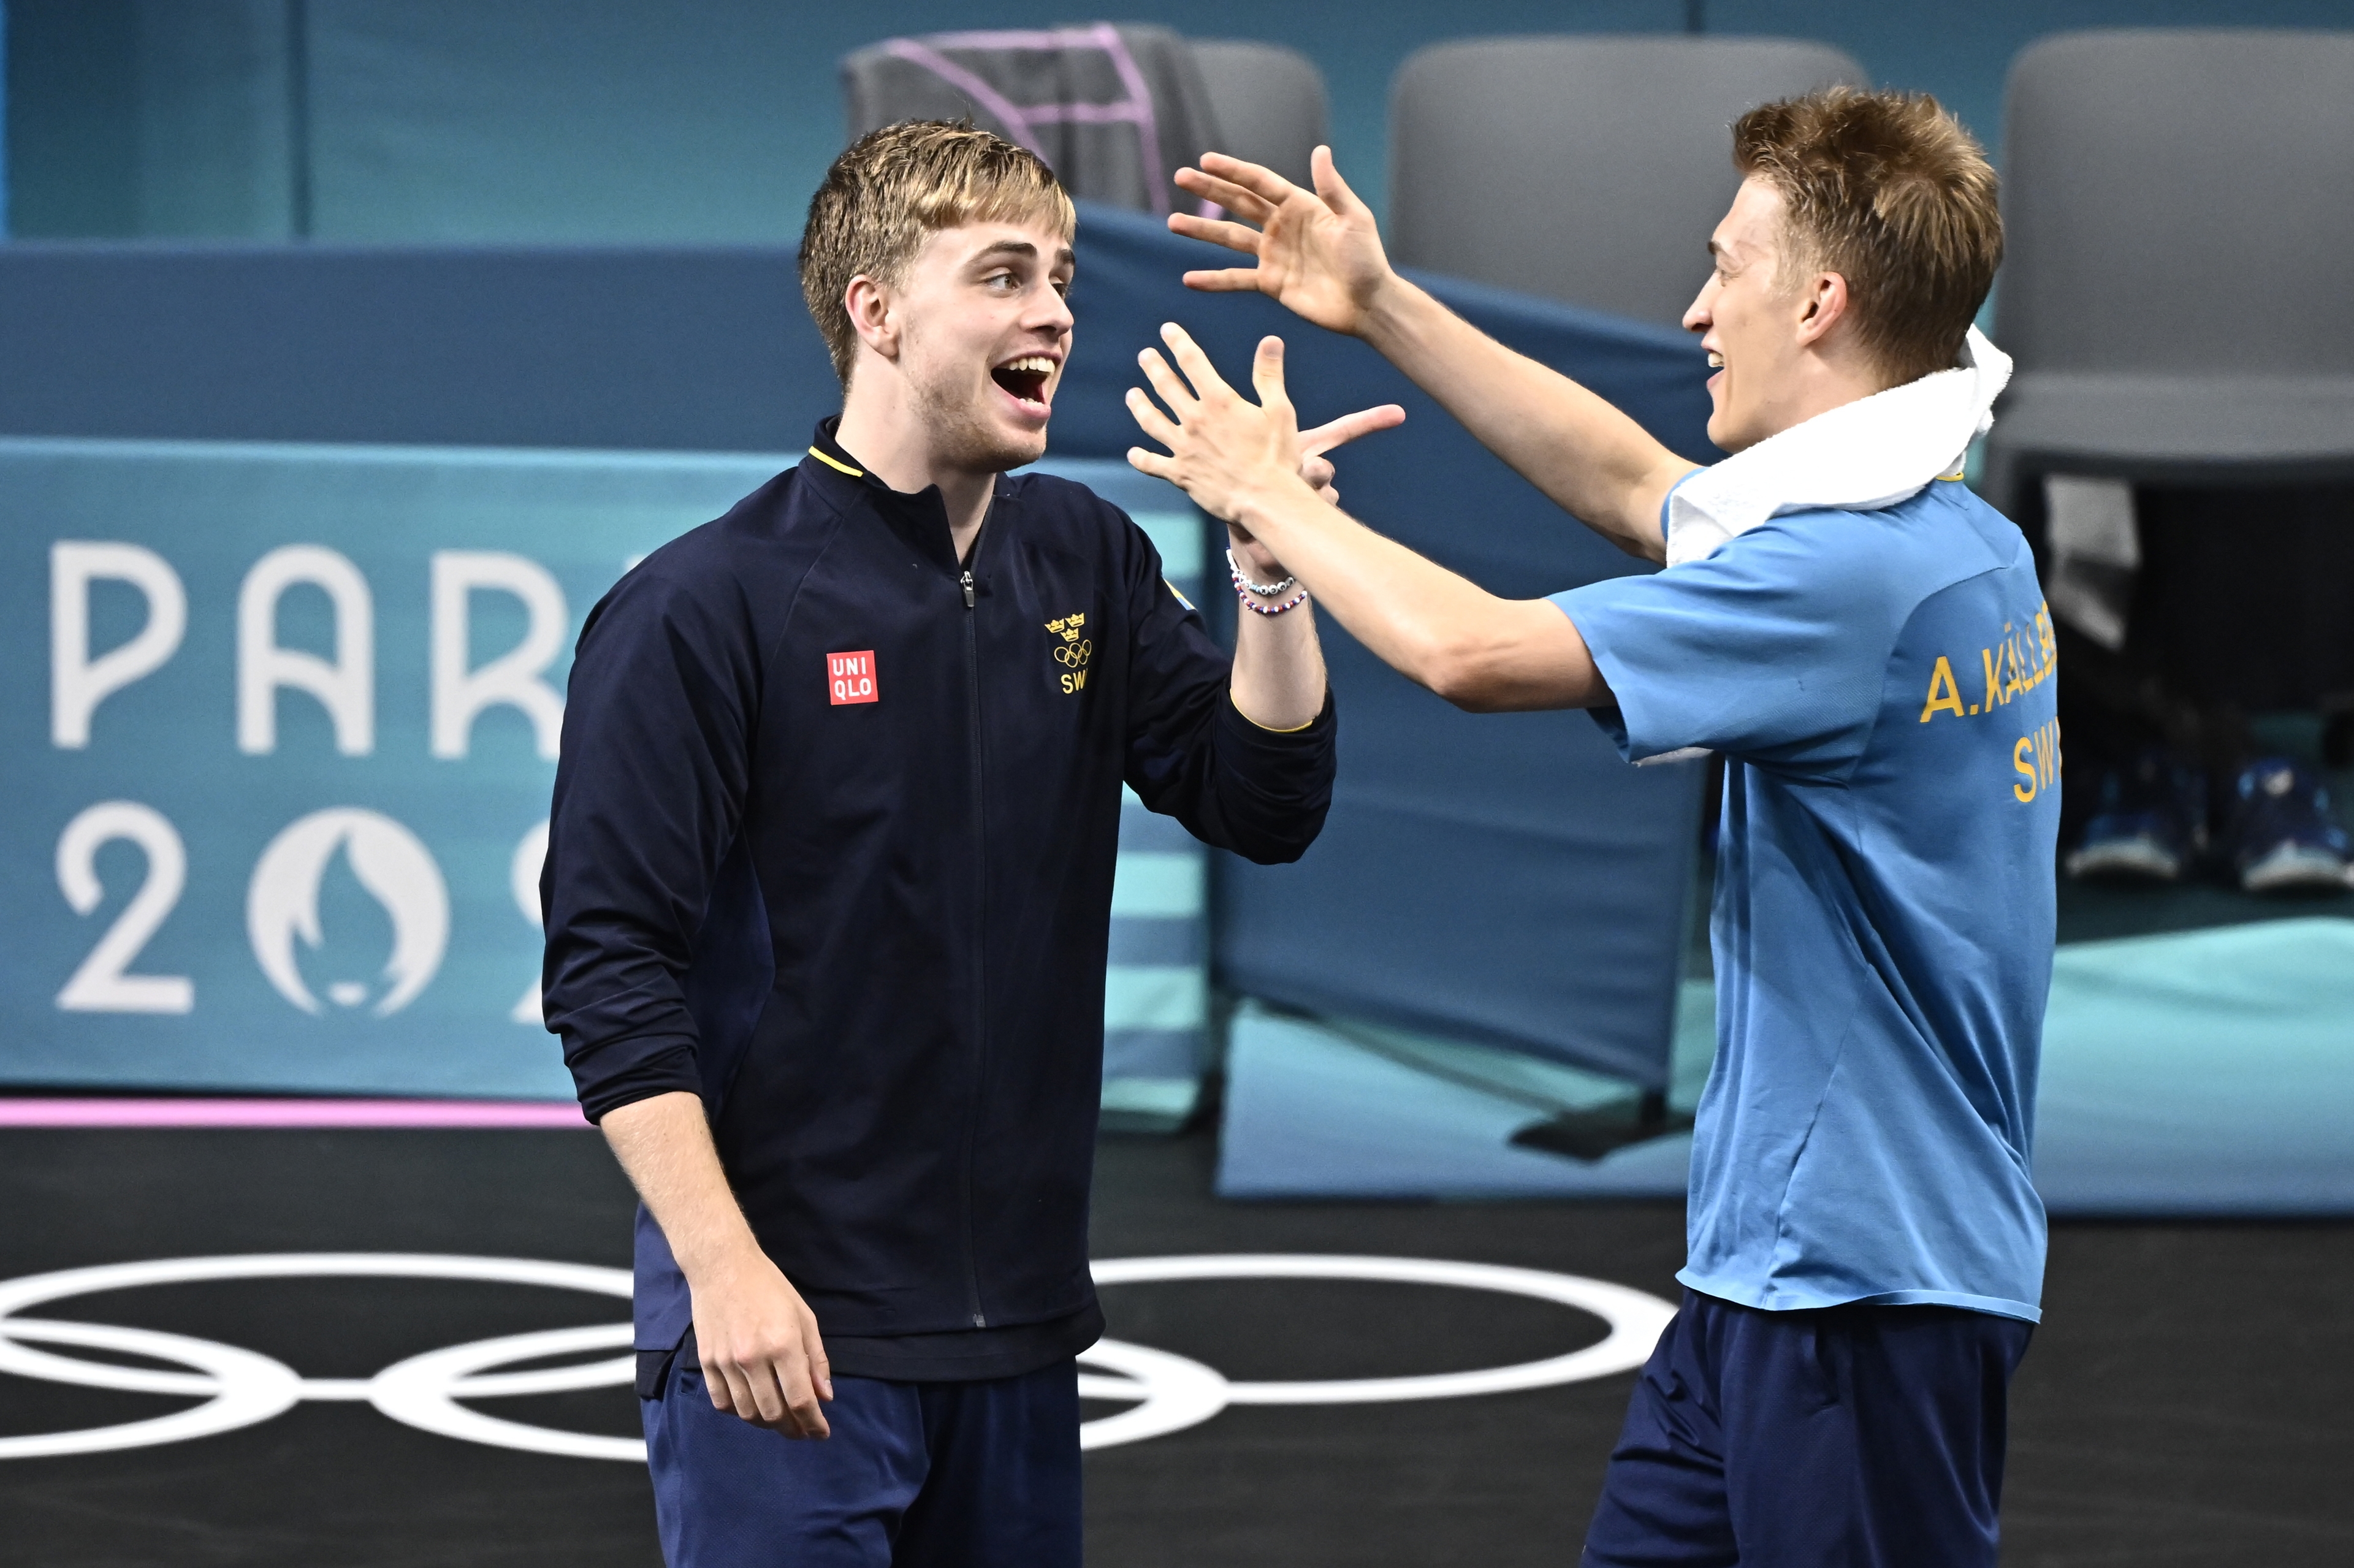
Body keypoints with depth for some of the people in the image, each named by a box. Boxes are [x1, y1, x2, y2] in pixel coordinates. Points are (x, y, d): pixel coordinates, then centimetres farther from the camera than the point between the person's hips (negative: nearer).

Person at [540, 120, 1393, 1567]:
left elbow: (1264, 806, 7)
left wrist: (1272, 574, -7)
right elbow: (610, 968, -12)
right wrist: (725, 1269, -18)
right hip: (787, 1334, -6)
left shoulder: (1082, 564, 10)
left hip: (1020, 1328, 6)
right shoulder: (705, 608, -9)